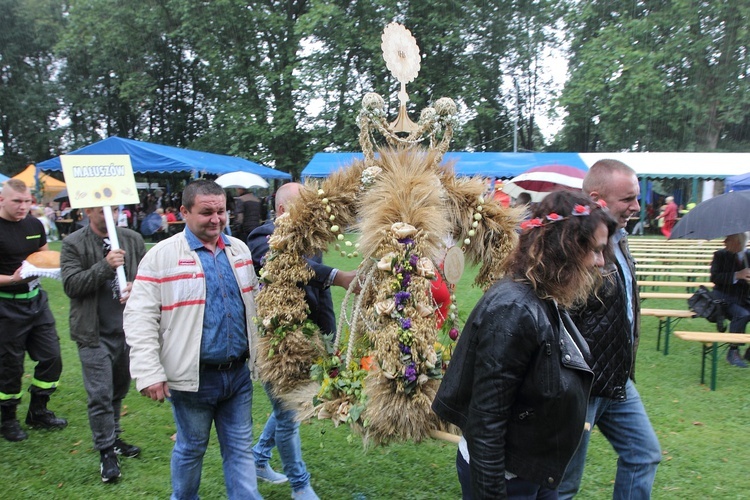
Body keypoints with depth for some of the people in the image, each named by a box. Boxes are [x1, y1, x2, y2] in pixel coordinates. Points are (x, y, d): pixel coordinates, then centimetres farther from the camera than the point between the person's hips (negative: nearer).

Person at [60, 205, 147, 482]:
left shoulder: (133, 240, 3)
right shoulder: (73, 244, -6)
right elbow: (71, 285, -14)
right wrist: (104, 266, -25)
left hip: (128, 329, 4)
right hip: (94, 333, -4)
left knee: (119, 390, 18)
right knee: (100, 395, -1)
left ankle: (113, 438, 35)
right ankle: (106, 451, 13)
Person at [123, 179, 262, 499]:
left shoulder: (239, 250, 6)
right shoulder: (161, 256, -10)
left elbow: (255, 300, 18)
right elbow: (140, 318, -12)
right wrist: (149, 373, -16)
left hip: (238, 373, 4)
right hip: (193, 377, -4)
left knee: (240, 448, 12)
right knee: (191, 448, 15)